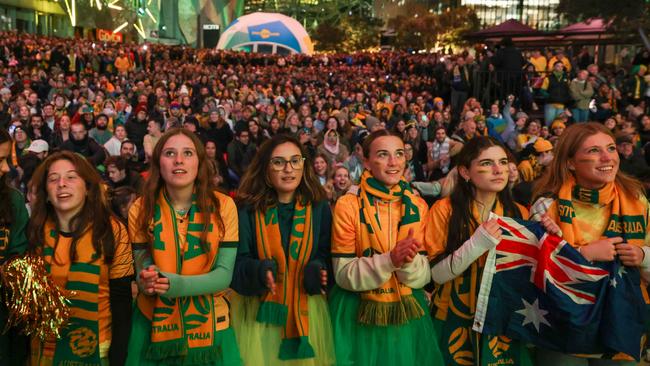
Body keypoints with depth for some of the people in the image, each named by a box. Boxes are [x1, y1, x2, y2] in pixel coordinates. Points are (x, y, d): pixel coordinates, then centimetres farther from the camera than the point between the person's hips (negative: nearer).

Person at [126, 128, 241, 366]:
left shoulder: (223, 206, -10)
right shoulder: (141, 209, -6)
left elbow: (224, 273, -12)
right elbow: (142, 268, -4)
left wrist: (180, 284, -29)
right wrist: (149, 281, -28)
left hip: (209, 323, -1)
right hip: (154, 322, 1)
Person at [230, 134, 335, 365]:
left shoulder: (319, 207, -2)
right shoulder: (248, 209, -7)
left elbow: (326, 256, 0)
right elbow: (236, 263, -8)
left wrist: (317, 270, -21)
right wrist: (260, 271, -27)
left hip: (306, 313, 2)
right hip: (259, 313, -1)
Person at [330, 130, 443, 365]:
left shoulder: (417, 206, 0)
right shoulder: (348, 205, -11)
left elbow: (424, 277, -3)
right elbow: (344, 274, -14)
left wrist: (410, 261, -24)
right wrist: (390, 260, -28)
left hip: (409, 314, 3)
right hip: (361, 316, -3)